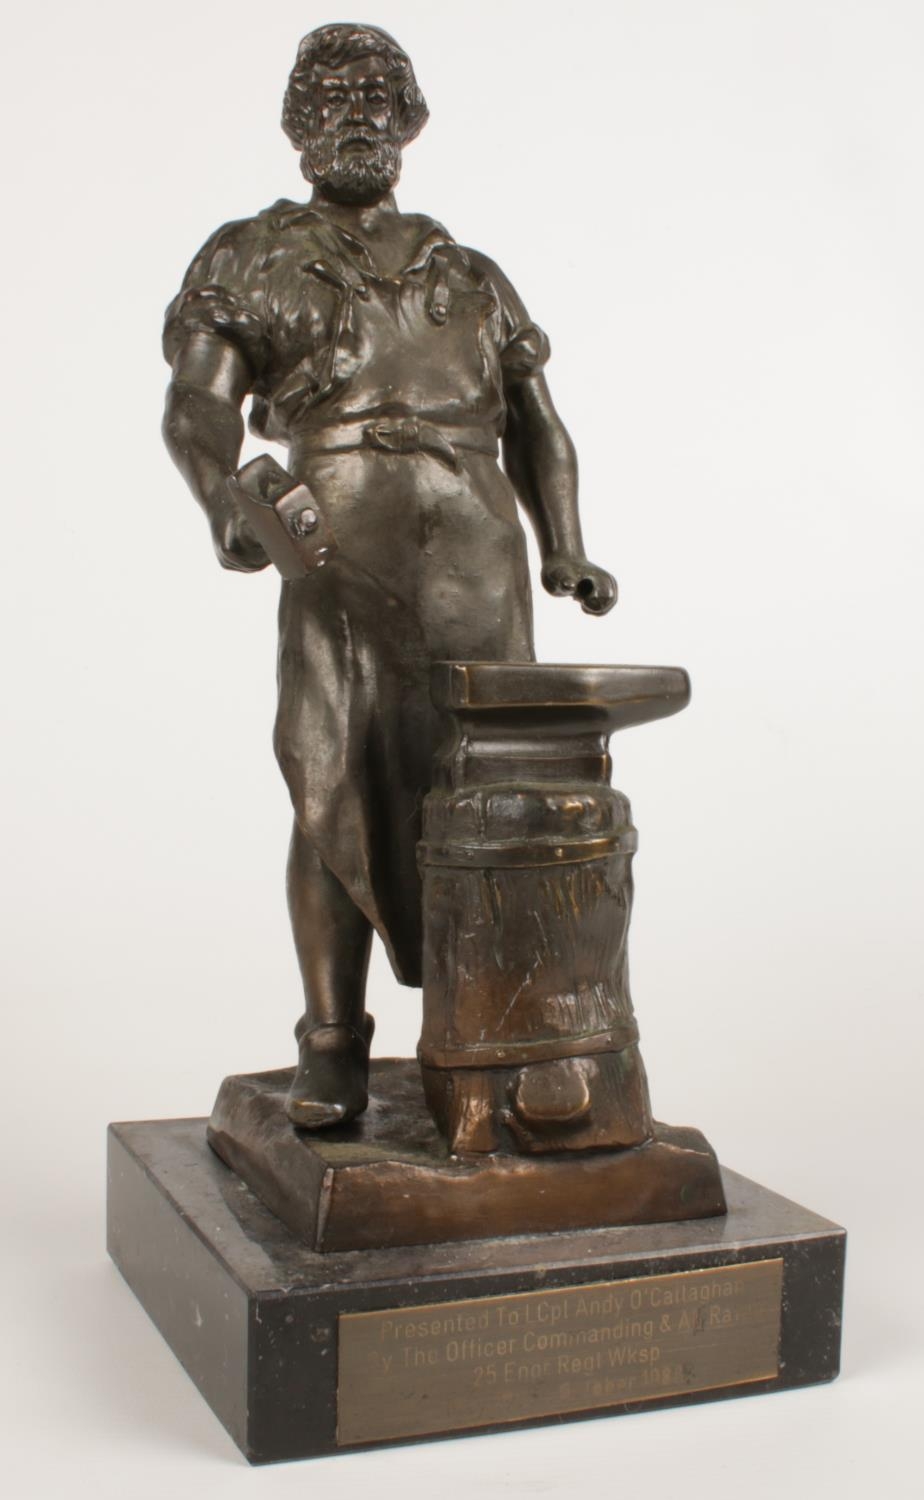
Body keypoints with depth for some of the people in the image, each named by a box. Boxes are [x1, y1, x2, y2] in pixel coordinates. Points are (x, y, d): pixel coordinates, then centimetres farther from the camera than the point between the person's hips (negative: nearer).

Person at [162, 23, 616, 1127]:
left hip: (477, 552, 3)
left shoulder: (469, 277, 25)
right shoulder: (249, 259, 15)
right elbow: (197, 404, -2)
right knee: (332, 798, -10)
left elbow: (536, 427, 22)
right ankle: (332, 1055, 1)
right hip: (338, 556, -2)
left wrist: (567, 553, 5)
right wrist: (225, 505, -24)